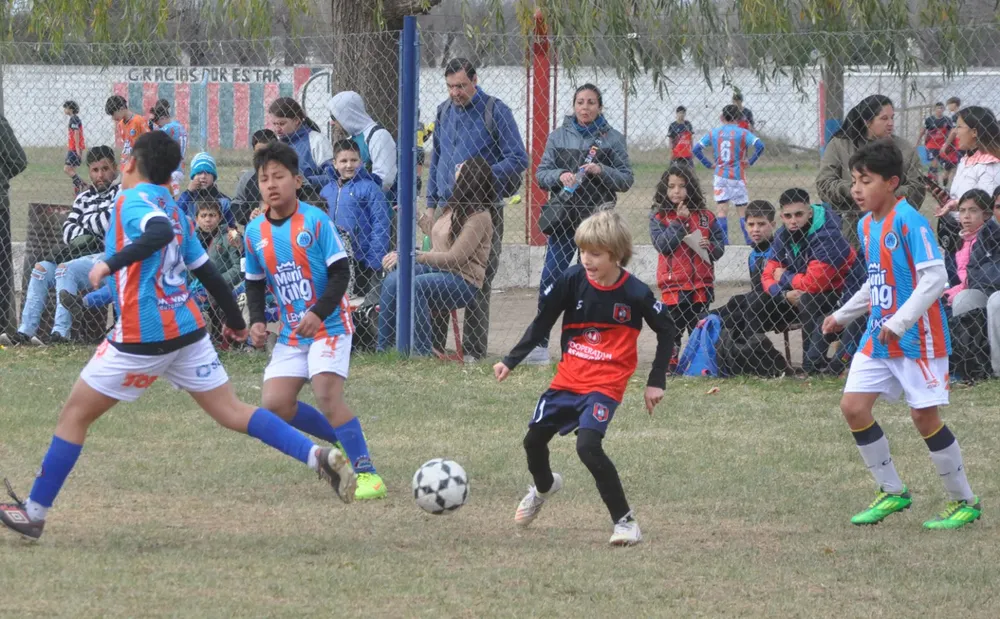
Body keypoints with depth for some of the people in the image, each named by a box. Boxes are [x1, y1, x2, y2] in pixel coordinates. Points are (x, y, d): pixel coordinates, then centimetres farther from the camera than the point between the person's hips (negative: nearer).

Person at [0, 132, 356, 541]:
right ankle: (318, 457, -13)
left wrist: (112, 263, -34)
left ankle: (34, 512, 9)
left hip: (142, 337, -7)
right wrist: (236, 323, 29)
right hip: (188, 328, 7)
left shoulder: (133, 200, -8)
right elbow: (207, 272, 19)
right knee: (232, 413, 5)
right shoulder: (174, 211, 15)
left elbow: (159, 232, -30)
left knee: (76, 414, 5)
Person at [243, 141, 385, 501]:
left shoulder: (315, 221, -12)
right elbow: (255, 283, 14)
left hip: (329, 325, -6)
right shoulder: (255, 232, 3)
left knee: (327, 394, -22)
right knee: (275, 404, -4)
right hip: (291, 333, 6)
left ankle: (366, 471, -14)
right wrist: (257, 321, -2)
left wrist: (318, 313, -24)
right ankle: (344, 441, 16)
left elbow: (340, 272, -12)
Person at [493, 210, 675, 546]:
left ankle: (625, 520, -15)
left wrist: (656, 381, -2)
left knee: (588, 445, -26)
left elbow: (666, 330, 1)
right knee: (534, 439, 12)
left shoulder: (635, 293, -14)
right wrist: (511, 361, -2)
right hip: (567, 379, 5)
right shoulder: (571, 281, -7)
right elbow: (542, 323, 4)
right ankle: (543, 486, 49)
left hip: (605, 384, -5)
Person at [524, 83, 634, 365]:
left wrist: (601, 171, -14)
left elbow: (627, 179, 2)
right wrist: (559, 175, -14)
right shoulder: (558, 137, 8)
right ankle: (540, 344, 0)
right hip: (563, 218, 1)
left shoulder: (612, 139, 4)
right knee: (550, 279, -5)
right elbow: (541, 173, 7)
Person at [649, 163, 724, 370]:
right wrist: (679, 221, -16)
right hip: (673, 283, -2)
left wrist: (710, 247, -14)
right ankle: (670, 364, 8)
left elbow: (720, 246, 9)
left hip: (701, 282, 2)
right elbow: (662, 244, -13)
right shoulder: (658, 217, 1)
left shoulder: (705, 216, 7)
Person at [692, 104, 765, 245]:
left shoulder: (714, 133, 3)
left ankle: (723, 242, -2)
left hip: (720, 175, 2)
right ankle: (750, 241, 7)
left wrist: (709, 164, 6)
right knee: (743, 210, 6)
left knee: (722, 210, 3)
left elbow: (696, 149, 3)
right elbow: (759, 146, -17)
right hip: (737, 176, -1)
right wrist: (750, 162, -6)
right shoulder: (742, 133, -5)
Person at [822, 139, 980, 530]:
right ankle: (892, 493, 13)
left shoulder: (909, 221, -17)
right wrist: (843, 315, 22)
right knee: (853, 406, 0)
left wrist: (899, 322, -26)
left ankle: (964, 502, 10)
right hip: (878, 337, 8)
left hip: (917, 338, -8)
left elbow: (935, 278, -22)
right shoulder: (866, 225, 9)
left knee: (924, 415, -5)